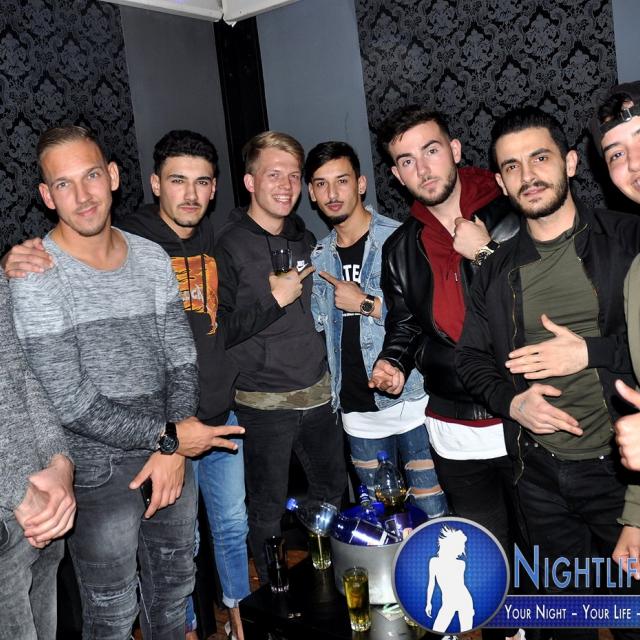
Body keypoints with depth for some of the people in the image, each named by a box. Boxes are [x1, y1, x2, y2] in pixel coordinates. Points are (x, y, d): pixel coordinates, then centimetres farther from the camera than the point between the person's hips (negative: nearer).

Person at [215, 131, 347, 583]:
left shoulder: (304, 238, 9)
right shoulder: (228, 246, -11)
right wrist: (272, 301, -19)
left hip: (318, 393, 7)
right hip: (264, 403, -6)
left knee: (334, 491, 19)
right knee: (268, 511, 6)